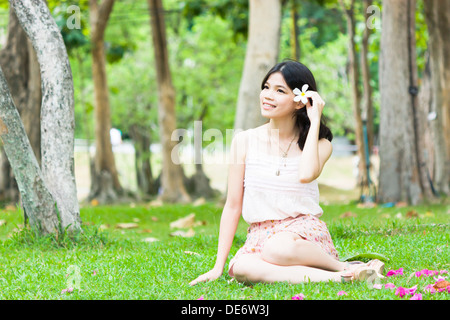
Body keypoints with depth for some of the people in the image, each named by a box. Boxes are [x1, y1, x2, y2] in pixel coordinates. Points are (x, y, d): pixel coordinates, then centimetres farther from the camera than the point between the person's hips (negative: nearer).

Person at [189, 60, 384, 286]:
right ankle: (338, 277, -30)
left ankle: (346, 267, -14)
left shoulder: (320, 144, 2)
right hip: (260, 238, 2)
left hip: (305, 232, -2)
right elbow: (233, 206, 6)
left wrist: (314, 120, -11)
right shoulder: (245, 141, 4)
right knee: (241, 268, -34)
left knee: (277, 248, -38)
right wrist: (218, 266, 1)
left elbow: (306, 174, -23)